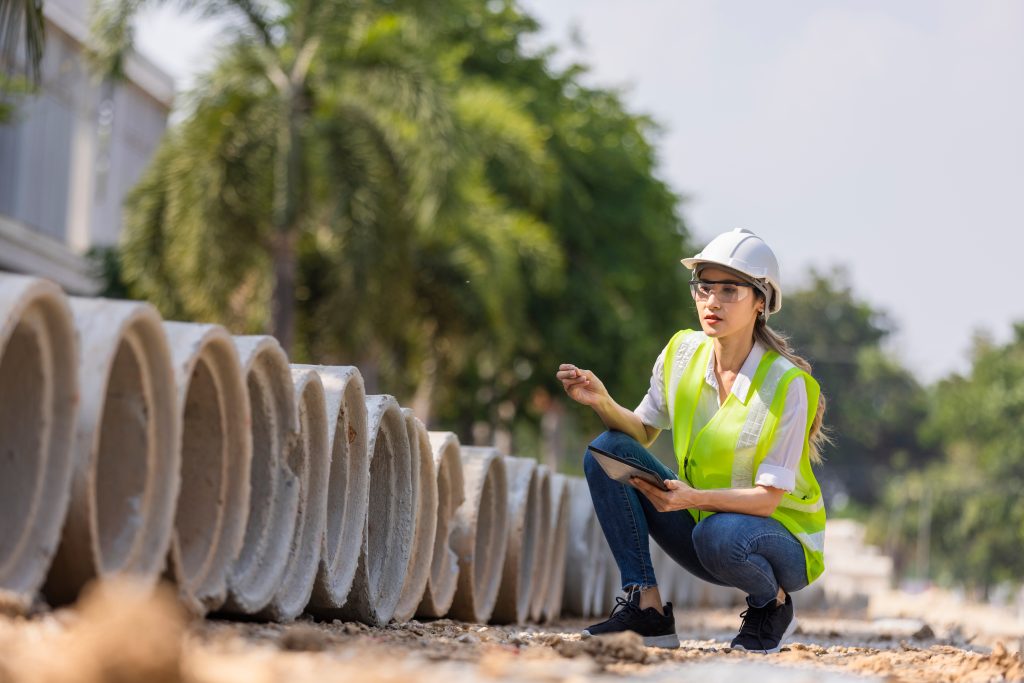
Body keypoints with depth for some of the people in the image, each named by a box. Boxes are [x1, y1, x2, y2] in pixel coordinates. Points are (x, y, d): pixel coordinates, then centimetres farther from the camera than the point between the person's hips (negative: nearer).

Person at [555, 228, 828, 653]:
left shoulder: (786, 384, -21)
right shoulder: (682, 353, -5)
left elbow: (767, 498, -22)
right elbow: (641, 433, 3)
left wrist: (694, 498, -39)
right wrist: (602, 402, -17)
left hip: (781, 541, -5)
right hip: (700, 520, 6)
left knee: (719, 534, -39)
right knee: (607, 451, -12)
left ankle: (773, 605, -4)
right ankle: (647, 609, -13)